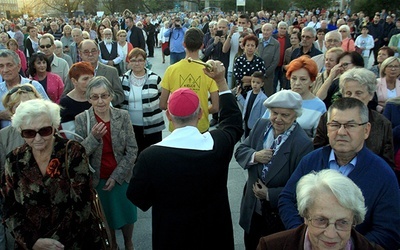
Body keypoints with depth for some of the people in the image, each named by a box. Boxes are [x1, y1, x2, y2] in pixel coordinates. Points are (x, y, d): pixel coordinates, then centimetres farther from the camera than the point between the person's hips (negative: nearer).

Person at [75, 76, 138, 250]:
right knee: (105, 216, 18)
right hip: (96, 180, 0)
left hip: (121, 177, 1)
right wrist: (93, 137, -30)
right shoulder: (81, 119, -11)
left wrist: (116, 176, -13)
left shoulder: (122, 116, -10)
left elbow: (132, 150, -8)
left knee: (126, 214, 16)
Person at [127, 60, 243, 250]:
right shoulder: (219, 144, -23)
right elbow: (233, 121, 0)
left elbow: (137, 197, -11)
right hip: (213, 233, 2)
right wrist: (221, 81, 0)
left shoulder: (151, 155, -27)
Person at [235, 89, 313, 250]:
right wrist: (254, 156, -21)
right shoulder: (261, 125, -4)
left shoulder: (303, 144, -23)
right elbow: (240, 151, 0)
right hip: (252, 208, 5)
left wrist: (270, 194, -24)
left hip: (279, 217, -5)